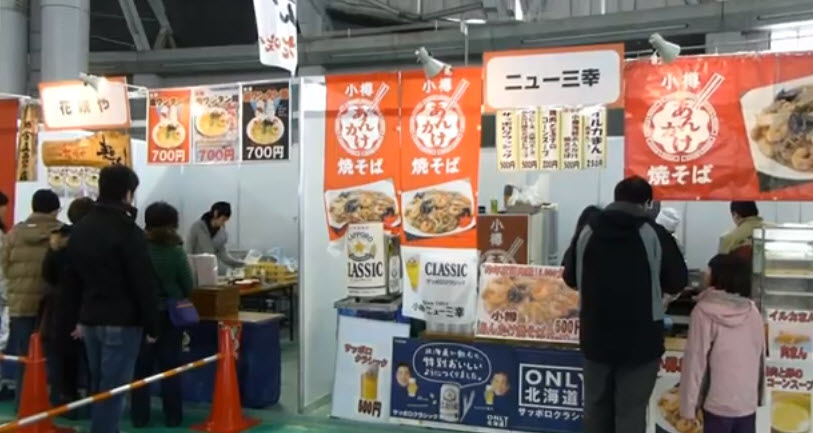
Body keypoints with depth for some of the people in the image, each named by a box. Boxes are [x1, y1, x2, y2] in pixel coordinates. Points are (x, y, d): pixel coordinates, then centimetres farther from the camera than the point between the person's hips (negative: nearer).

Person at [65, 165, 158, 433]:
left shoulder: (80, 229, 12)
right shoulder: (128, 231, -14)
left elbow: (72, 279, 19)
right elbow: (143, 282, -14)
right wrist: (151, 325, -7)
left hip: (90, 319, 8)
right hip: (121, 321, -8)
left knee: (98, 386, 18)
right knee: (112, 389, -4)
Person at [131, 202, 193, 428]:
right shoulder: (176, 251, -11)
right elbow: (188, 287, -6)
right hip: (170, 314, -1)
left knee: (141, 367, 10)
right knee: (170, 366, 8)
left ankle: (139, 416, 15)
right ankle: (172, 416, 12)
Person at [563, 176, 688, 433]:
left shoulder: (587, 231, -1)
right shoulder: (654, 233, -10)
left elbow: (571, 278, 10)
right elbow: (678, 282, -2)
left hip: (595, 336, 4)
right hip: (640, 339, -3)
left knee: (596, 405, 18)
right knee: (631, 411, 4)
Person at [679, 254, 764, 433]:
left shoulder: (705, 312, -12)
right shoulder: (753, 312, 3)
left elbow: (695, 362, -12)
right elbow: (760, 359, 10)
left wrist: (688, 406, -6)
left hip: (719, 404, -5)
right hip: (749, 402, 5)